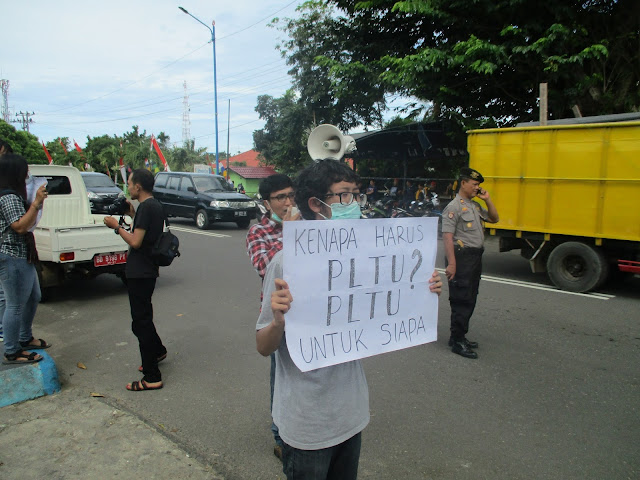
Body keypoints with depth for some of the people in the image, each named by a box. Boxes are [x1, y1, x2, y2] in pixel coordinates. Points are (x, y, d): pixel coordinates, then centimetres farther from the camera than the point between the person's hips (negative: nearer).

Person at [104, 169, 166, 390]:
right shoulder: (156, 206, 12)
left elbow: (136, 242, -23)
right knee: (143, 316, 26)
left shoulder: (146, 208, -18)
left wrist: (117, 226, -10)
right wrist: (133, 215, 14)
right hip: (147, 270, 10)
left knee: (140, 322, -5)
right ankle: (157, 351, 45)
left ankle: (152, 378, 1)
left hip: (139, 273, -10)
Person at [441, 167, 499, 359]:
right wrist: (451, 263, -25)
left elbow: (494, 218, 25)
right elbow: (447, 236, -19)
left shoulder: (475, 206, 16)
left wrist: (487, 200, 11)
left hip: (476, 257, 9)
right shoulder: (454, 207, -12)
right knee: (461, 300, -5)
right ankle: (457, 342, 4)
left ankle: (459, 336, 26)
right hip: (462, 257, -9)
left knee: (470, 299, 14)